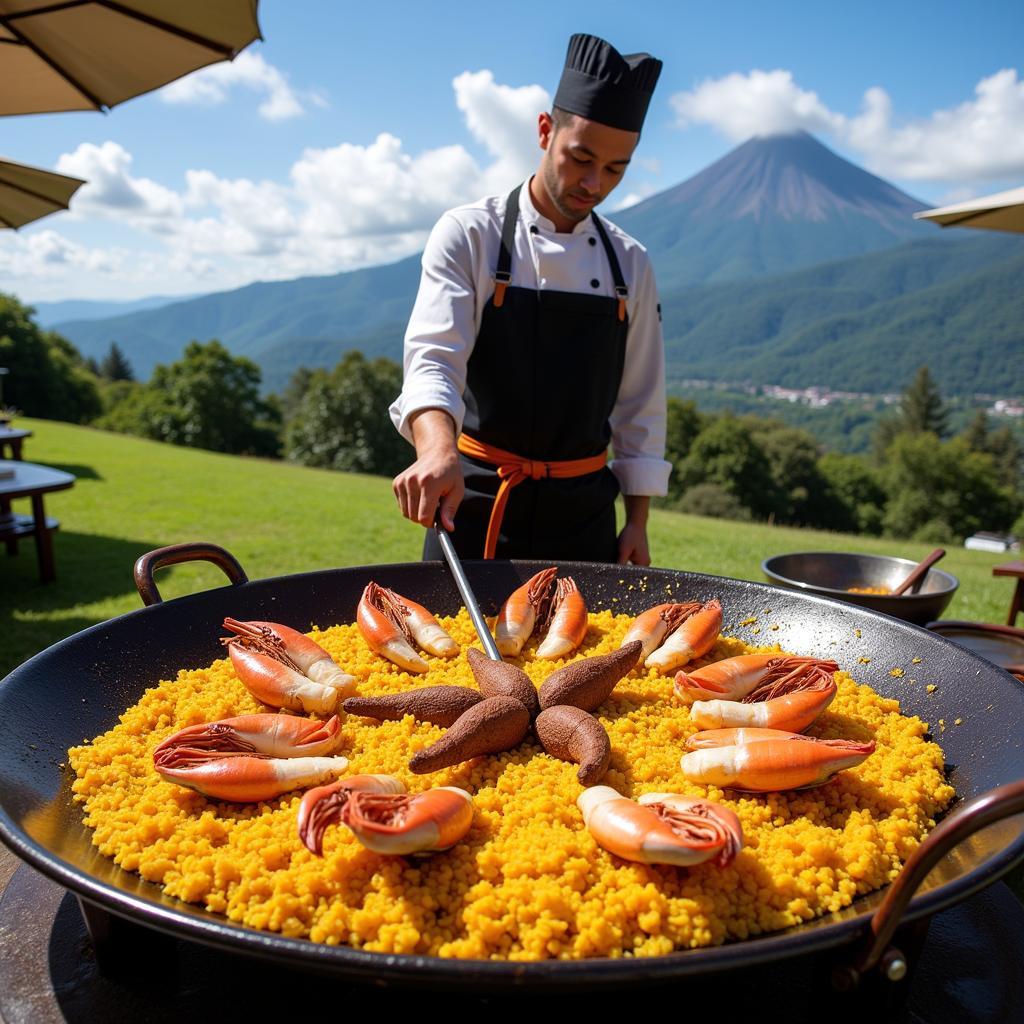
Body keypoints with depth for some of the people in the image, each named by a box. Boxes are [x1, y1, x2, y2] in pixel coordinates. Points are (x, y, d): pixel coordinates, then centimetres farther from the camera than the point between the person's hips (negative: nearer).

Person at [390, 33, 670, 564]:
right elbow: (433, 359, -19)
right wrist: (438, 450, -39)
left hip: (584, 510, 4)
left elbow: (641, 405, 9)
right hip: (477, 503, -3)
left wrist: (637, 522, 6)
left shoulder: (629, 263, 5)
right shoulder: (469, 234, -6)